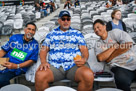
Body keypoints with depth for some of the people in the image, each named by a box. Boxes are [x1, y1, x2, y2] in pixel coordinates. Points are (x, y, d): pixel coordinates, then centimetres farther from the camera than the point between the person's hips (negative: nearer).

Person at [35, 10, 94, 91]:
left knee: (88, 75, -33)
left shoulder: (77, 33, 20)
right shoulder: (51, 34, 22)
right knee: (40, 75, -32)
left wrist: (84, 59, -11)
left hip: (74, 64, 0)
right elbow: (44, 50, 15)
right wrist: (43, 62, -6)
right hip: (54, 65, 0)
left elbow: (84, 49, 12)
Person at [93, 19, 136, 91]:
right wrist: (114, 46, -1)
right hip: (120, 67, 1)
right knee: (122, 80, -33)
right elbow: (101, 58, -1)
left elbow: (128, 45, -4)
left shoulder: (115, 32, 10)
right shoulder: (98, 44, 16)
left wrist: (110, 58, 0)